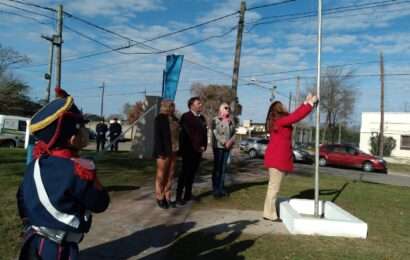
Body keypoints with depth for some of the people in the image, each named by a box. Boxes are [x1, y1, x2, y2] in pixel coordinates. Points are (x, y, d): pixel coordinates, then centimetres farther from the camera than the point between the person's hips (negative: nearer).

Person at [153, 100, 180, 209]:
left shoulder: (174, 119, 14)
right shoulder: (160, 118, -6)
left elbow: (177, 134, 14)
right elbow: (157, 136, -12)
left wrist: (178, 149, 5)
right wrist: (160, 151, -19)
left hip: (173, 151, 7)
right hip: (164, 152, -7)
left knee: (170, 175, 9)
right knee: (161, 175, 2)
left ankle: (167, 198, 16)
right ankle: (160, 199, 11)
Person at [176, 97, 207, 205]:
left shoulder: (202, 118, 15)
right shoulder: (186, 117, -6)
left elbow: (205, 132, 13)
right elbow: (190, 134, -13)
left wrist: (203, 146, 1)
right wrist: (197, 147, -13)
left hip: (198, 150, 6)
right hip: (189, 150, -6)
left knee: (192, 172, 9)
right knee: (185, 172, -6)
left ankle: (188, 194, 17)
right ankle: (179, 197, 0)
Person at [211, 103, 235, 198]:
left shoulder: (231, 121, 15)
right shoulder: (216, 119, 0)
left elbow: (234, 133, 11)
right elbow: (215, 133, -8)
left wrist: (231, 141, -8)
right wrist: (224, 143, -14)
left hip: (227, 147, 5)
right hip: (218, 146, -5)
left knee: (223, 168, 6)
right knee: (217, 168, -4)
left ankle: (221, 188, 12)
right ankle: (215, 189, 1)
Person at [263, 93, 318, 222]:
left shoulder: (278, 121, 15)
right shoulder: (281, 120, -12)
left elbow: (294, 114, 22)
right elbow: (297, 116, -15)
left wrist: (306, 102, 22)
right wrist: (310, 103, -5)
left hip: (276, 157, 10)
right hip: (277, 158, -10)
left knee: (273, 186, 13)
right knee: (274, 187, -4)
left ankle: (269, 212, 19)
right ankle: (270, 214, 2)